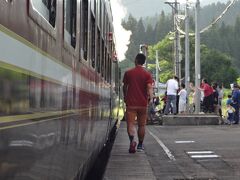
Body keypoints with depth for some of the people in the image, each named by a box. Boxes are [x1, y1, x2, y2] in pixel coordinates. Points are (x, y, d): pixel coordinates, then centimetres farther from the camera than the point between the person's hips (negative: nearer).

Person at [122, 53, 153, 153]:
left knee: (130, 124, -5)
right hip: (143, 104, 1)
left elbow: (125, 87, 14)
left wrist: (125, 98, 28)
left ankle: (132, 140, -31)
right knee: (141, 125, 13)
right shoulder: (147, 74, 1)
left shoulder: (128, 73, 3)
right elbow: (149, 88, -14)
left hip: (131, 103, -1)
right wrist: (151, 98, -16)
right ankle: (140, 145, 21)